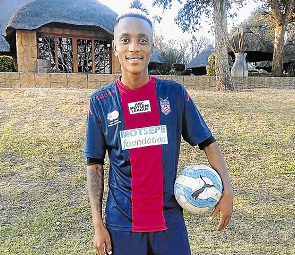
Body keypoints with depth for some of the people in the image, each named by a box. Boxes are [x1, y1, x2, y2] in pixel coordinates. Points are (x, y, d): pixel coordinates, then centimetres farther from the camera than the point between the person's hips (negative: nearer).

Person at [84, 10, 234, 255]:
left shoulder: (174, 93, -4)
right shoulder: (101, 102, -4)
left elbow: (207, 141, 3)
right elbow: (95, 164, 0)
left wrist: (227, 189, -7)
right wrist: (97, 223, -2)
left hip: (170, 220, 1)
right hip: (121, 224, 0)